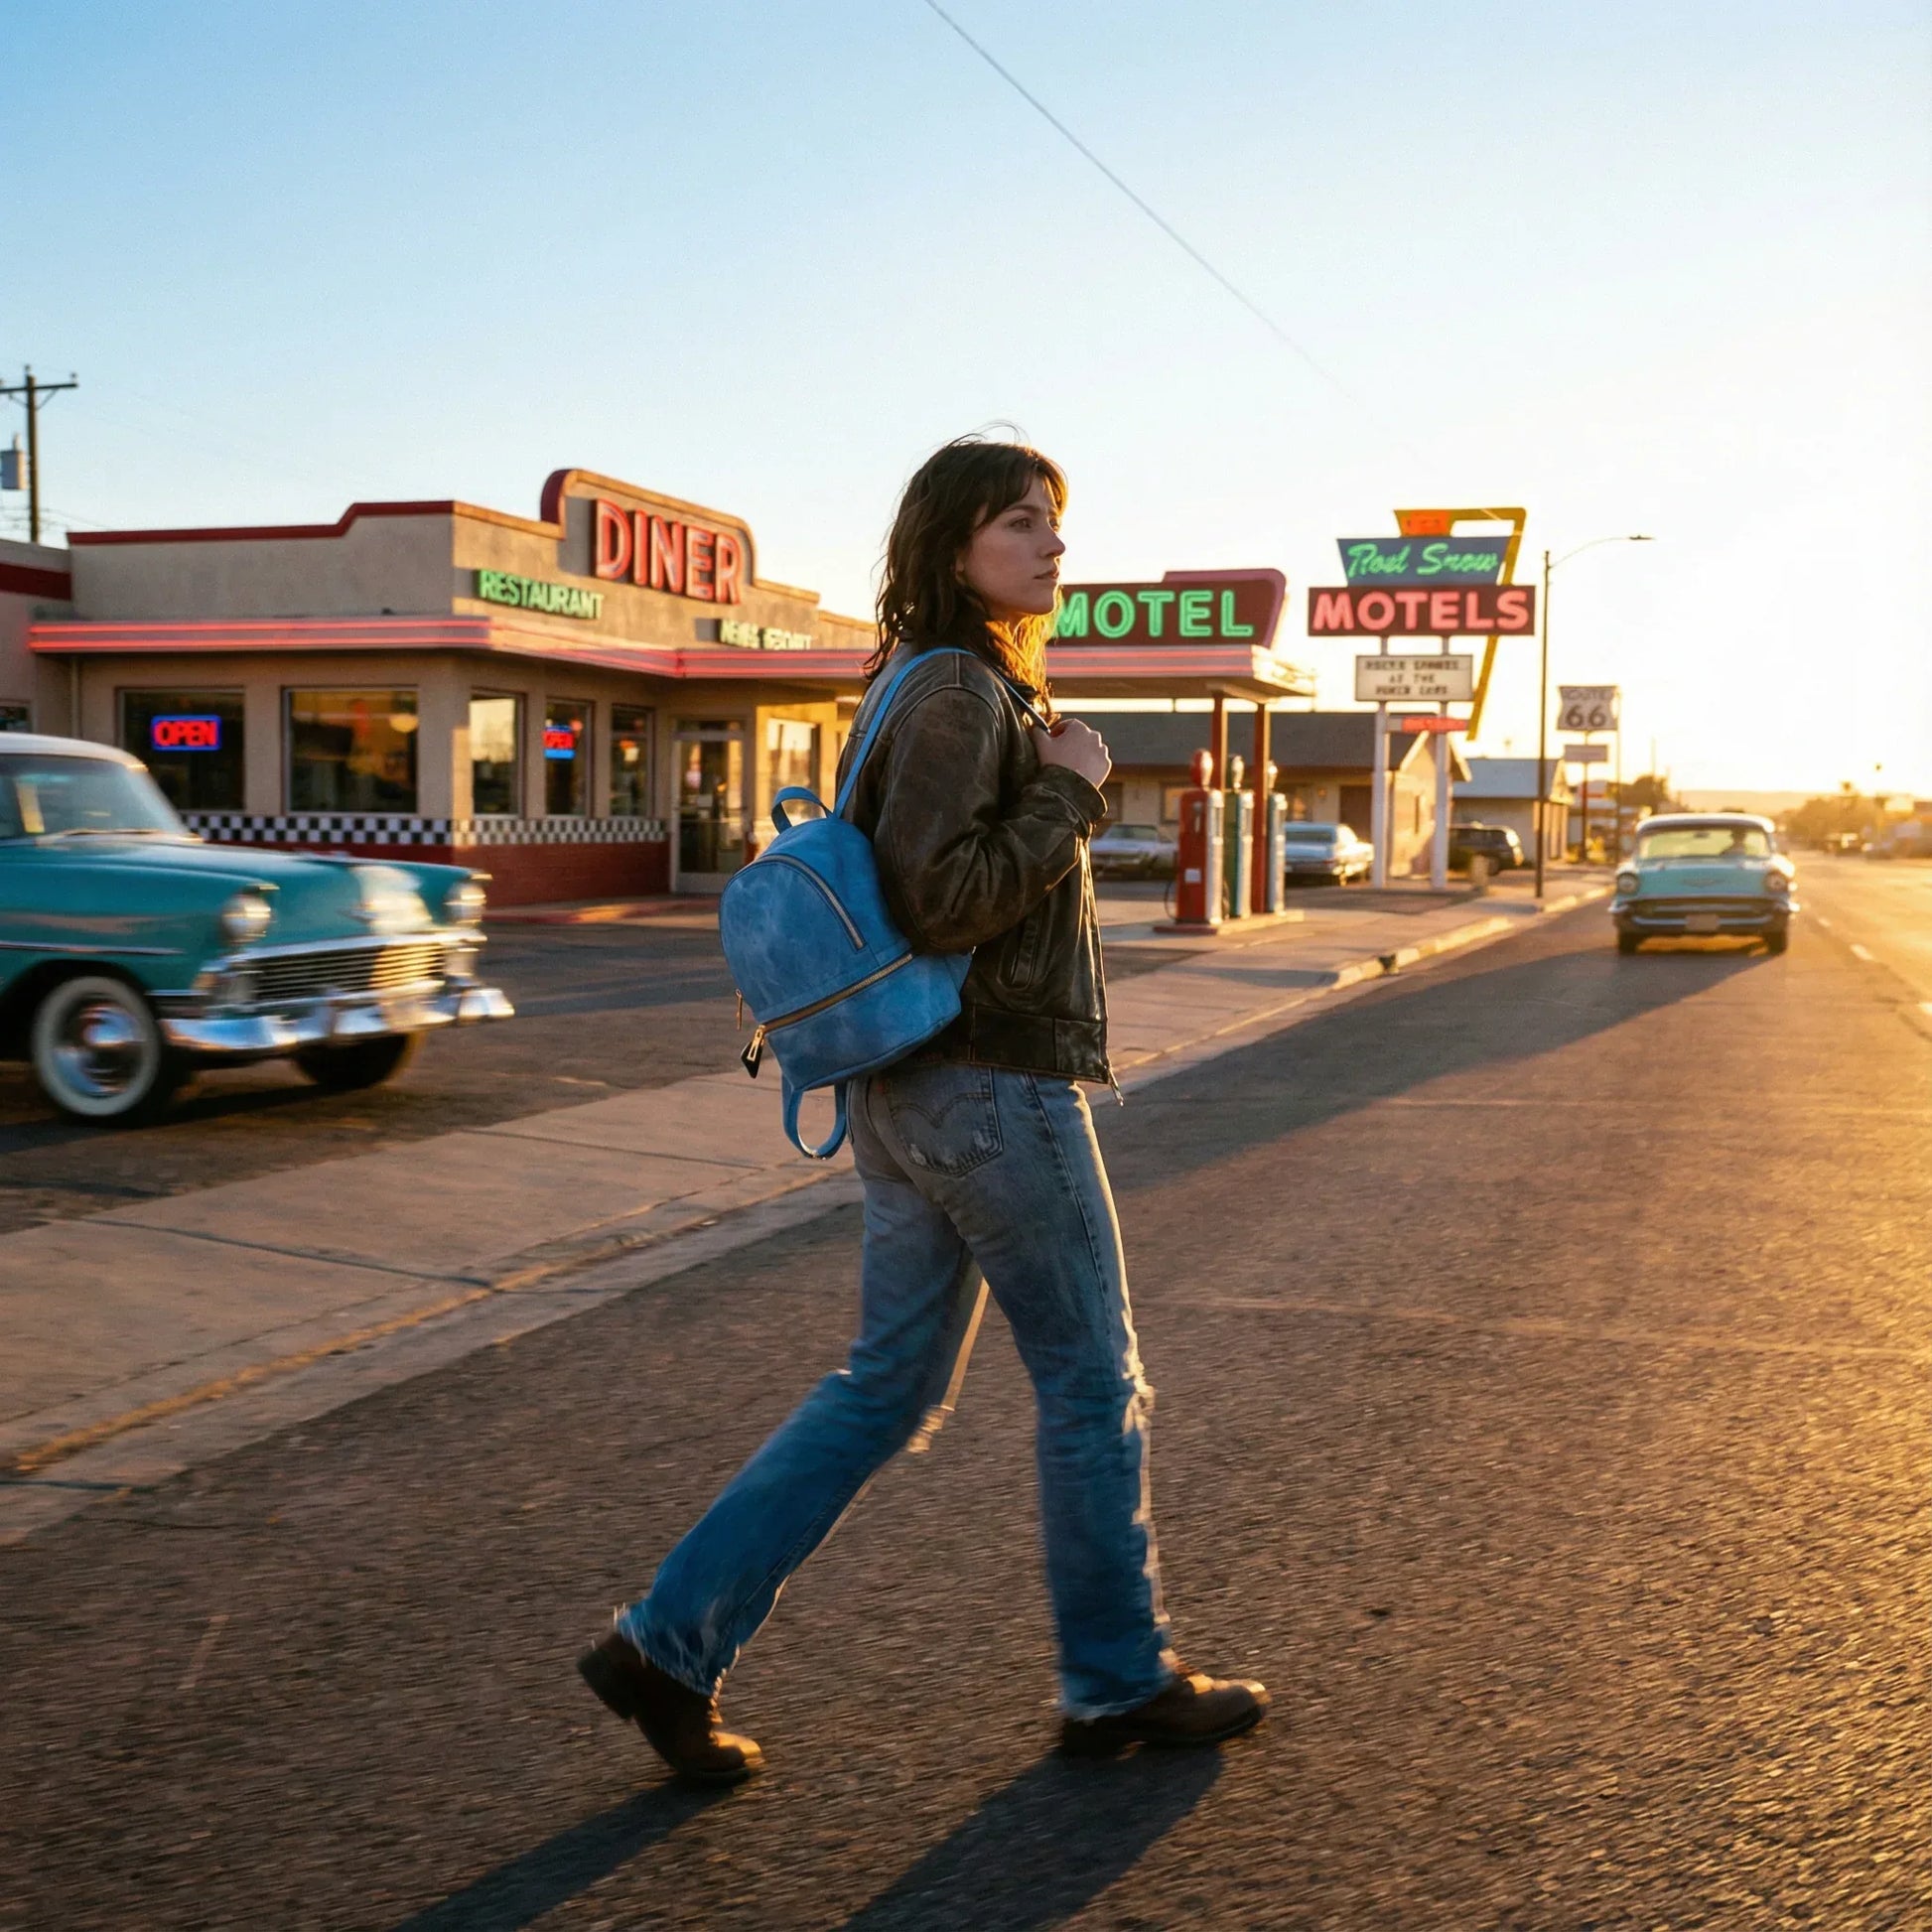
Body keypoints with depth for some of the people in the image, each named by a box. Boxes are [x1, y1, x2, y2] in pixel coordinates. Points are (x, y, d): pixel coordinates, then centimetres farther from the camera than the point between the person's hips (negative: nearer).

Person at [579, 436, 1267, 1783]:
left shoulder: (960, 687, 16)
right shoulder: (959, 688, -15)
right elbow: (941, 901, -23)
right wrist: (1071, 790, -15)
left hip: (917, 1094, 10)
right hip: (995, 1085, -10)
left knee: (890, 1389, 13)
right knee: (1095, 1383, 6)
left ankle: (674, 1643, 14)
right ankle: (1120, 1681, 23)